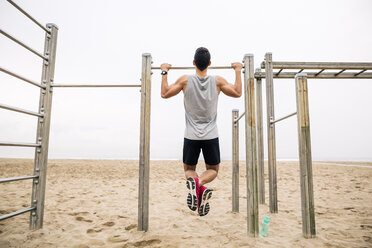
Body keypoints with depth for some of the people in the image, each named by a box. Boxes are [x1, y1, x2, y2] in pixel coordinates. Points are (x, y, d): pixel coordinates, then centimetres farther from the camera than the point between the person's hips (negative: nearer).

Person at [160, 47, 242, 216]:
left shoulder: (185, 80, -4)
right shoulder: (218, 81, -2)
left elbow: (165, 94, 4)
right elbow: (237, 93, 9)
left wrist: (164, 72, 15)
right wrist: (238, 71, 18)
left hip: (191, 135, 0)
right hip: (211, 135, 1)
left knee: (189, 168, 16)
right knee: (213, 169, 16)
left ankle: (193, 182, -21)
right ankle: (201, 183, -19)